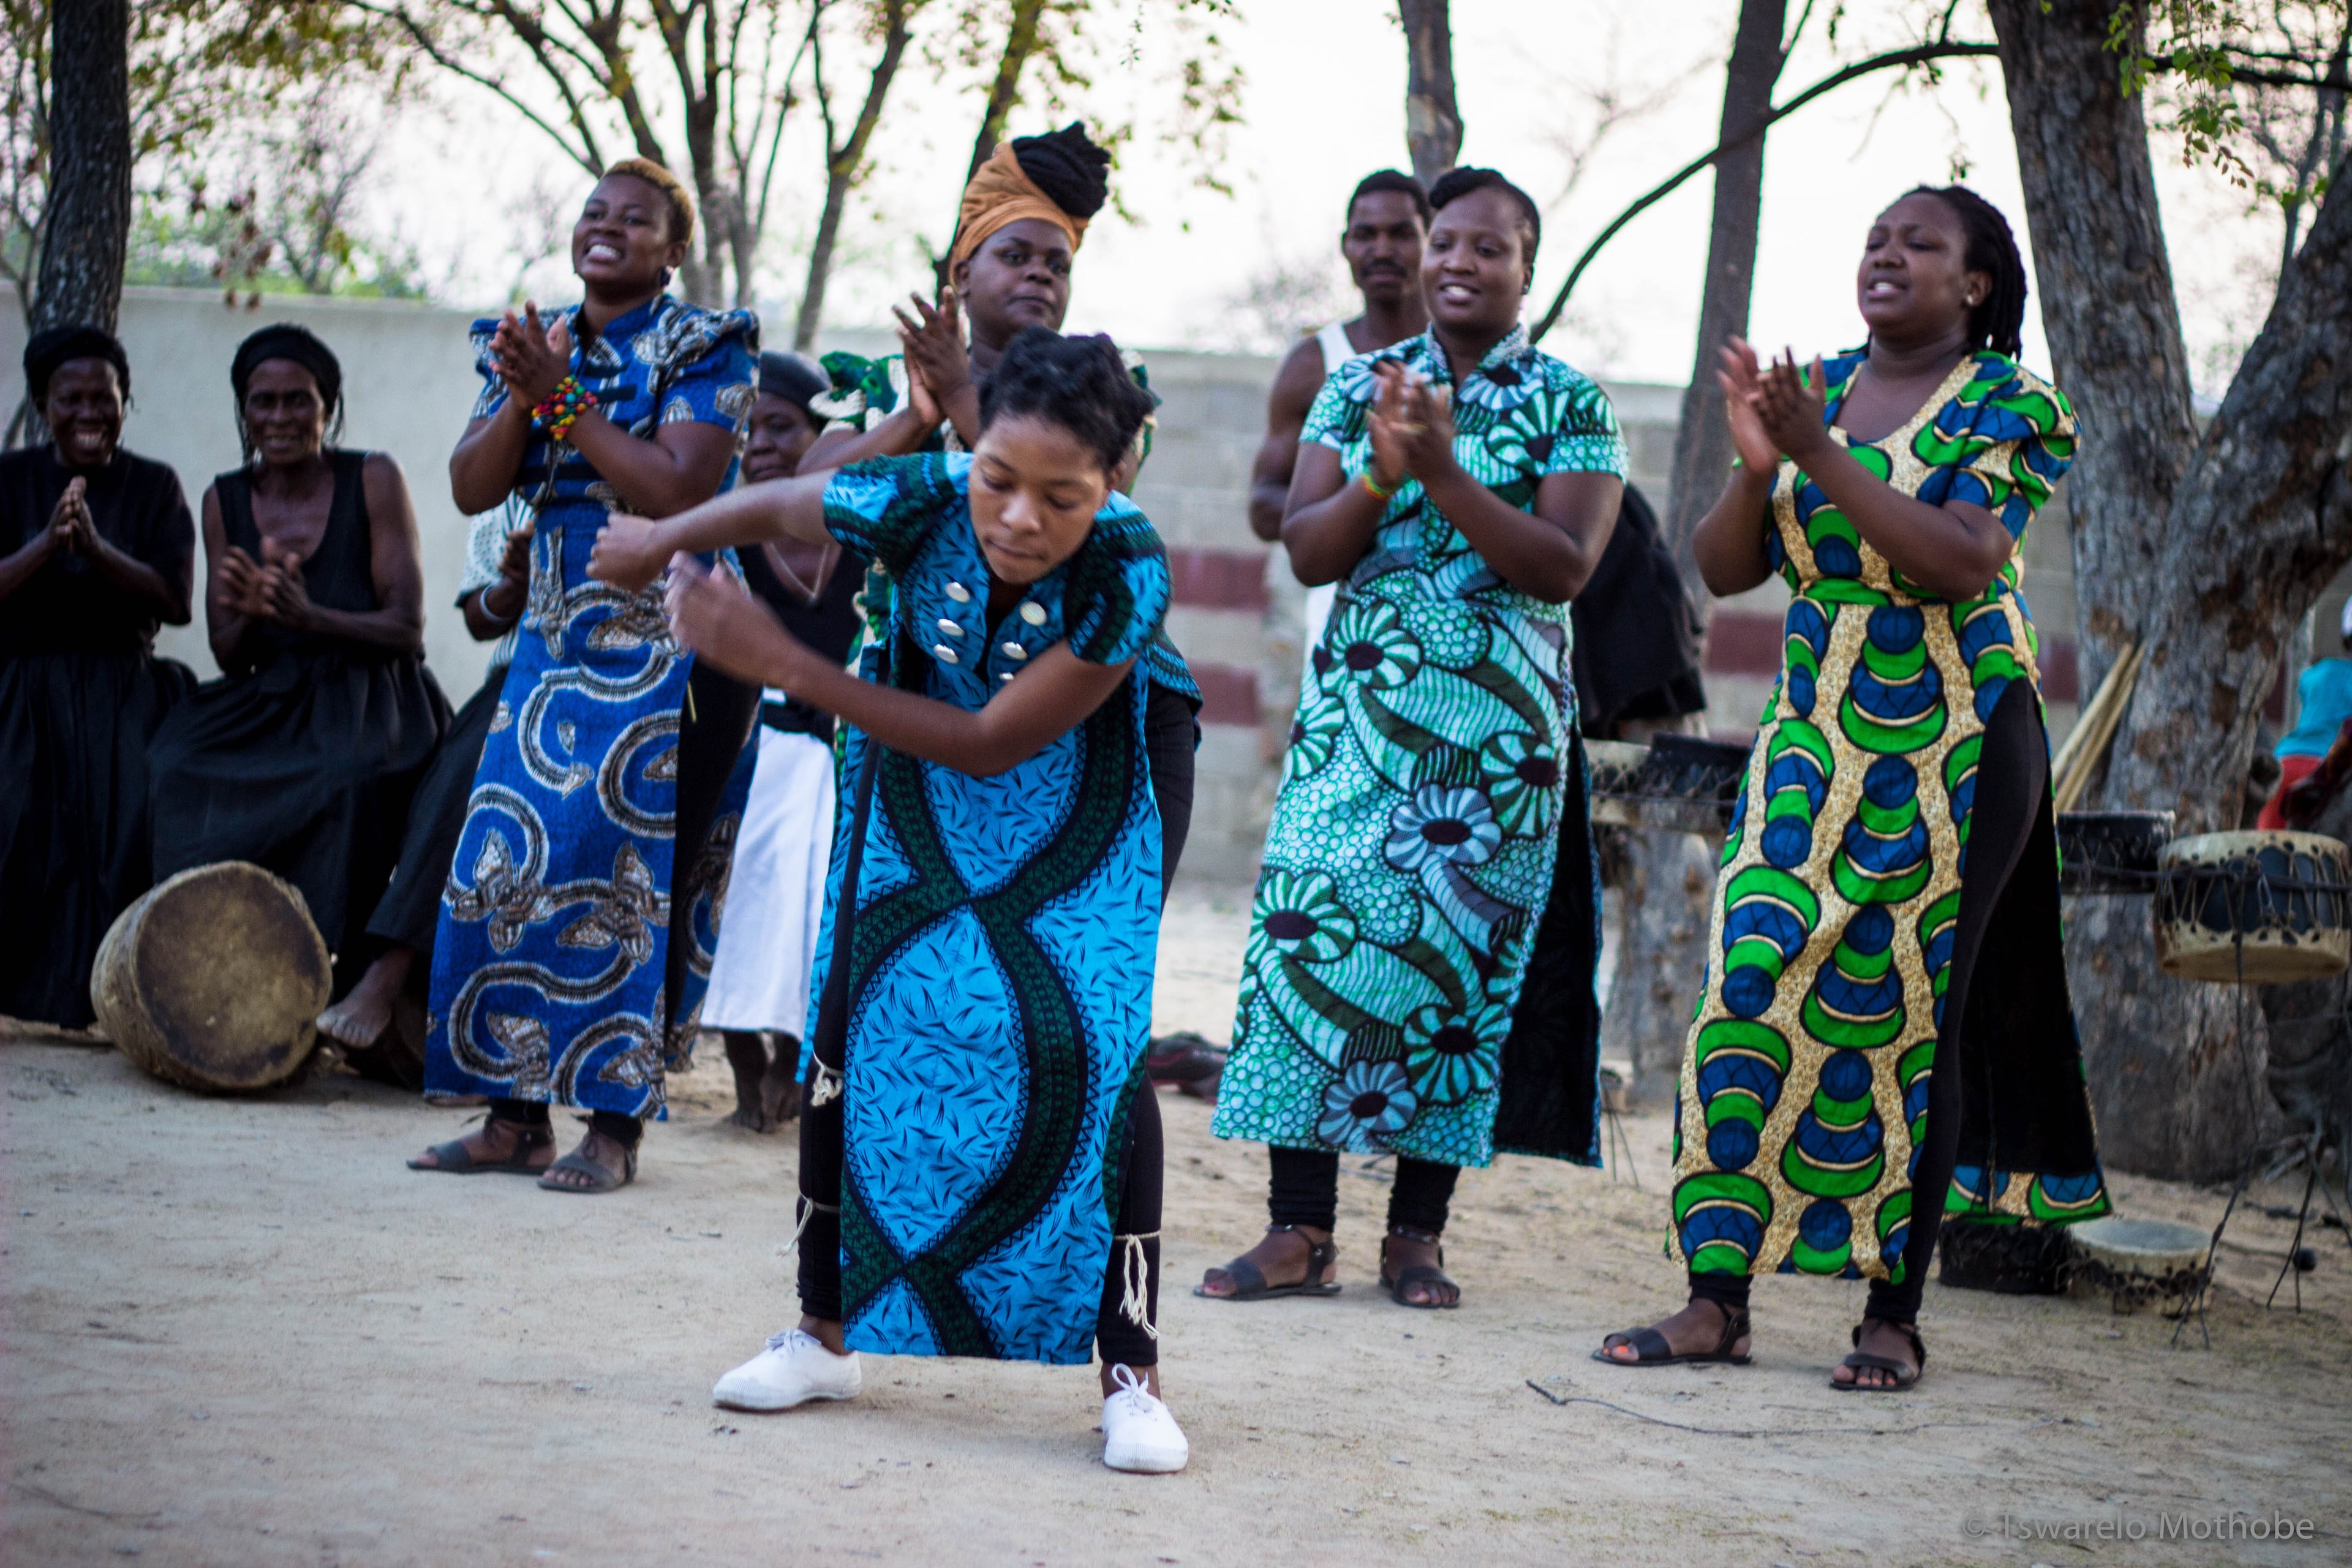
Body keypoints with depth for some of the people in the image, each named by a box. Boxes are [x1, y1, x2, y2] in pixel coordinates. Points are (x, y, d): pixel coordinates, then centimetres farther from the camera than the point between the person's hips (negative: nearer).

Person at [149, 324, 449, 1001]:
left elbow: (407, 627, -7)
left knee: (347, 780, -37)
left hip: (371, 699, -4)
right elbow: (229, 658, 8)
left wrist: (306, 617, -25)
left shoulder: (373, 481, -2)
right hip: (272, 706, 4)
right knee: (183, 764, -27)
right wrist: (249, 616, -17)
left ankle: (345, 987, -26)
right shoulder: (225, 501, 9)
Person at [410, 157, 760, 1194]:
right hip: (556, 641, 6)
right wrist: (523, 396, -14)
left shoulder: (702, 349, -5)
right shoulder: (530, 343, 11)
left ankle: (615, 1121, 0)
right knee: (509, 866, 1)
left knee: (627, 875, -7)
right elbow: (471, 489, 2)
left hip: (663, 654, -6)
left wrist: (565, 399, -18)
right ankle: (516, 1115, 9)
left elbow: (679, 489, -19)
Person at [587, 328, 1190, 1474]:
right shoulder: (924, 498, -30)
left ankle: (1130, 1376, -8)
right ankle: (827, 1335, 21)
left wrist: (784, 665, -32)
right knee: (854, 1033, 4)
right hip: (914, 811, 3)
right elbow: (775, 506, -6)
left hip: (1073, 838, -3)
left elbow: (992, 743, -31)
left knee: (1093, 1058, -17)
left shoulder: (1127, 570, -36)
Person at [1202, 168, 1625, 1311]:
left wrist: (1442, 469, -17)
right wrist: (1381, 477, -15)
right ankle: (1300, 1230, -1)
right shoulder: (1356, 388, 10)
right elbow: (1306, 552, 3)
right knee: (1314, 936, -5)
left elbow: (1564, 569, -9)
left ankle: (1417, 1231, 8)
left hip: (1500, 731, -2)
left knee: (1459, 954, -2)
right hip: (1356, 711, 2)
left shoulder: (1571, 405, 3)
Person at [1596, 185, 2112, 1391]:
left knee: (1912, 1011, -2)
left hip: (1952, 750, -4)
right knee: (1754, 987, -7)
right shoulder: (1812, 389, 10)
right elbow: (1724, 571, 6)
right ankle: (1716, 1298, -3)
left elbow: (1961, 563, -19)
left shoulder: (2010, 406, -3)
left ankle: (1894, 1314, 6)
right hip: (1811, 739, 4)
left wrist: (1823, 457, -22)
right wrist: (1756, 464, -12)